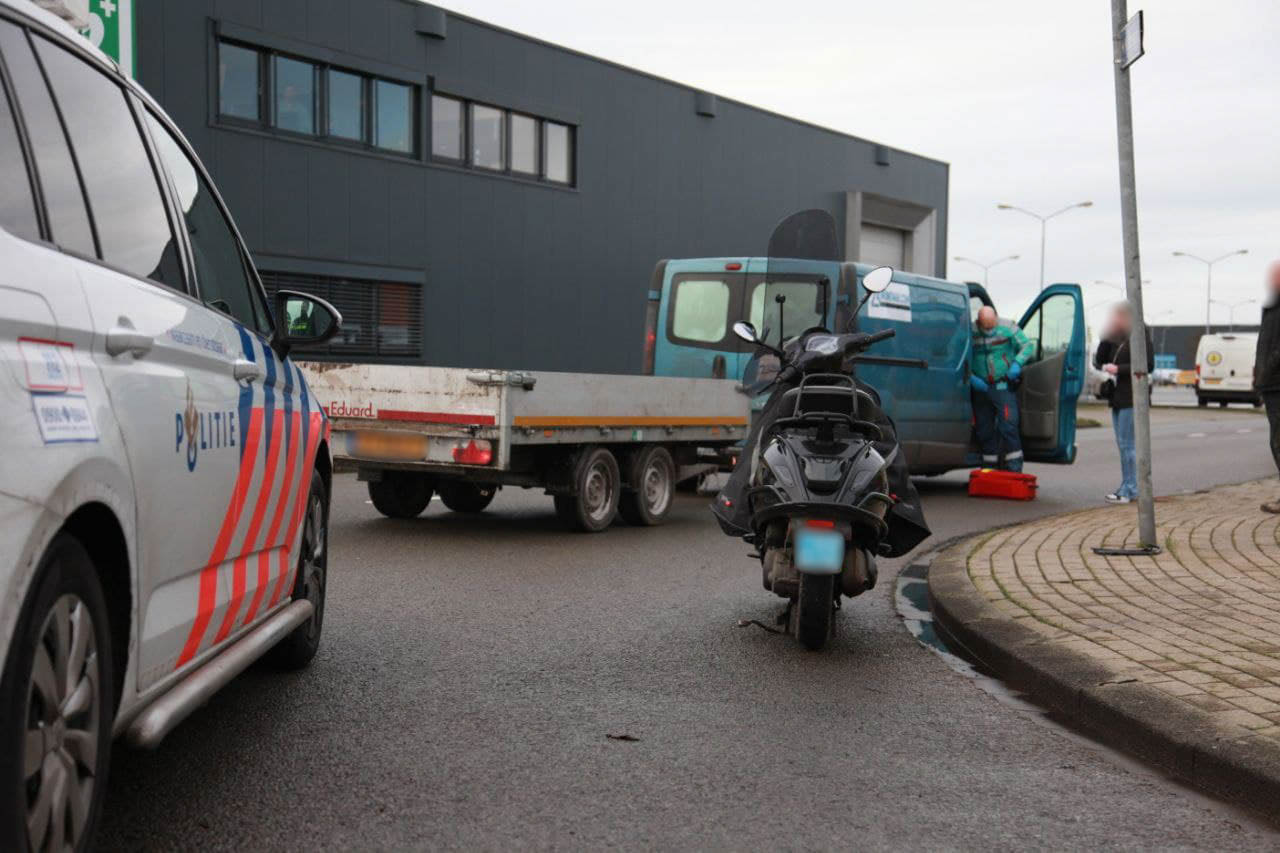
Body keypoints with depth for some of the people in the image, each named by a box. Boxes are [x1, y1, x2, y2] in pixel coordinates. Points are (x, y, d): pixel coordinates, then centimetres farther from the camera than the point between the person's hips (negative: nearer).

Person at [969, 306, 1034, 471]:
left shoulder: (1007, 328, -5)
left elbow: (1028, 345, -2)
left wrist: (1017, 363, -18)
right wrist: (971, 378, -10)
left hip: (1003, 387, -3)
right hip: (980, 388, 3)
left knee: (1008, 426, -12)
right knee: (985, 431, 8)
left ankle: (1014, 469, -9)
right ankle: (990, 469, 19)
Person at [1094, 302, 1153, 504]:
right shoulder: (1116, 339, 17)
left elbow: (1148, 365, -15)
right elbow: (1099, 360, 17)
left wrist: (1118, 369, -17)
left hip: (1131, 398, -9)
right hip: (1117, 398, 9)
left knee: (1127, 444, -9)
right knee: (1123, 444, 11)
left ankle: (1129, 490, -6)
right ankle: (1128, 488, 16)